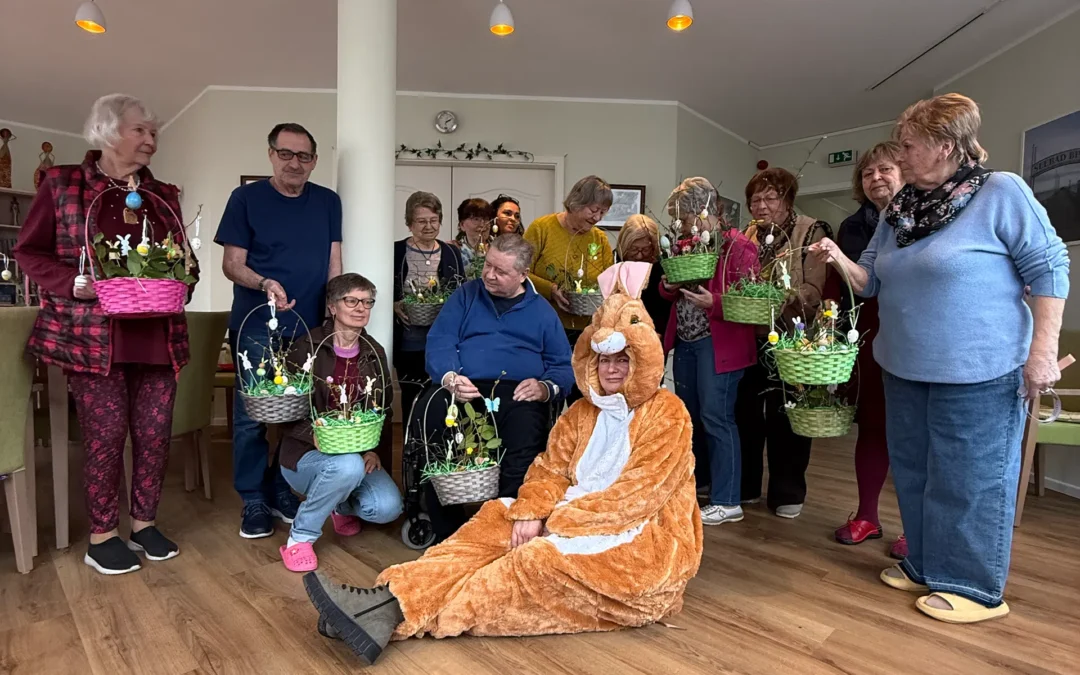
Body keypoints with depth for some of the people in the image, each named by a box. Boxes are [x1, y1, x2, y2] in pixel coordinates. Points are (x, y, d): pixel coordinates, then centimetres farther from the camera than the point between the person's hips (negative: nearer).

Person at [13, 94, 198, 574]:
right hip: (93, 335, -4)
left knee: (155, 433, 5)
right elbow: (29, 252, 2)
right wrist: (76, 284, -14)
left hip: (158, 335, 4)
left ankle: (144, 524, 23)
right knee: (106, 436, -1)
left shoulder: (164, 196, 13)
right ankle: (101, 536, 17)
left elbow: (186, 260, 18)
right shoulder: (62, 184, 1)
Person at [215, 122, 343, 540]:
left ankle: (282, 490, 25)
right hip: (256, 328, -2)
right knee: (251, 413, 1)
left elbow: (333, 265, 9)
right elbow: (232, 264, -3)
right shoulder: (246, 198, 0)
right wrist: (264, 283, -22)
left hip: (309, 327, 3)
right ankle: (254, 500, 16)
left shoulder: (328, 202, 8)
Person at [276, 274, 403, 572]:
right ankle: (300, 537, -13)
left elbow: (385, 412, 9)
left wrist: (376, 451, -7)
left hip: (361, 454, 5)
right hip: (306, 454, -4)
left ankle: (342, 505, 17)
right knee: (348, 465, -39)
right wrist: (315, 435, -27)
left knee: (388, 508, -21)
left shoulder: (374, 353, 6)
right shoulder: (306, 348, -8)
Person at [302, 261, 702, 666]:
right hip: (580, 523, 6)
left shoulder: (666, 414, -10)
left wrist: (556, 522, -20)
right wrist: (531, 513, -17)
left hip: (642, 539, -6)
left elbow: (638, 496, -18)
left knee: (543, 561, -30)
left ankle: (398, 615, -34)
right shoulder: (582, 412, 12)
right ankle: (392, 599, -32)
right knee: (496, 522, -16)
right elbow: (551, 469, 4)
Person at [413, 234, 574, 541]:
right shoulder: (466, 295, 18)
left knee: (527, 432, -35)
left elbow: (564, 365, 13)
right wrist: (449, 377, -18)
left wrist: (546, 387, -10)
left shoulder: (541, 310, 19)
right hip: (463, 388, 1)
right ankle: (446, 531, -17)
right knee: (427, 416, -32)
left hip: (518, 393, 0)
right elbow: (439, 342, 4)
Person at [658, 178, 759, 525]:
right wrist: (668, 285, -3)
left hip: (719, 344, -8)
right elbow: (671, 293, 19)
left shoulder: (739, 247, -10)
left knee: (716, 417, -7)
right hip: (685, 341, 8)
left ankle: (727, 502, 2)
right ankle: (698, 478, 35)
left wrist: (713, 303, -26)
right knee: (689, 414, 17)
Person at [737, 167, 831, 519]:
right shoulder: (749, 236, 11)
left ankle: (787, 493, 20)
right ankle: (743, 485, 26)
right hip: (749, 338, 5)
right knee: (745, 412, 11)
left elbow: (813, 291, -14)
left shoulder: (811, 232, -5)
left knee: (785, 417, 4)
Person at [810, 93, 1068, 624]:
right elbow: (872, 281, 13)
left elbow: (1048, 269, -10)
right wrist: (840, 260, -7)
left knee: (969, 480, 3)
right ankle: (925, 566, 33)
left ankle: (973, 586, 20)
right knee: (914, 472, 16)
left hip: (978, 372, -7)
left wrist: (1042, 351, -16)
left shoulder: (1001, 192, -10)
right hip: (905, 369, 7)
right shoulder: (898, 209, 8)